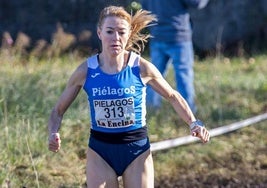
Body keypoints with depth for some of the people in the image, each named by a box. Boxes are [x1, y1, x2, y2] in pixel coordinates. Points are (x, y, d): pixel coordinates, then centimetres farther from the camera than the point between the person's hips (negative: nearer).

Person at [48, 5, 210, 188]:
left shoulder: (141, 68, -10)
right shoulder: (86, 71, -8)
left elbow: (173, 96, 7)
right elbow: (59, 110, 2)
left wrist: (193, 123, -7)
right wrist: (54, 134, -18)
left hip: (137, 150, -1)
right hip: (100, 152, 1)